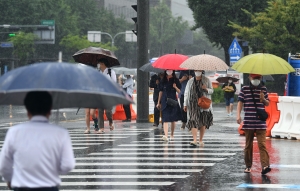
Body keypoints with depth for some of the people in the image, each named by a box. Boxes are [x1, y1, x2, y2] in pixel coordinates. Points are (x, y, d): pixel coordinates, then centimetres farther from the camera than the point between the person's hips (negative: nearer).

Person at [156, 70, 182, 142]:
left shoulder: (175, 80, 4)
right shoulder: (163, 80, 8)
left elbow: (179, 91, 4)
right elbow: (161, 92, 13)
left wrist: (175, 87, -17)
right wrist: (158, 102, 14)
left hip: (173, 101, 0)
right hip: (165, 101, 0)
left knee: (173, 119, 7)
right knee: (165, 119, -11)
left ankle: (172, 134, 22)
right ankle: (166, 135, -23)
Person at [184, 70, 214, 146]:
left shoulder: (207, 80, 8)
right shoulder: (190, 81, 11)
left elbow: (211, 90, 11)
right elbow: (186, 93, 13)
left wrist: (206, 89, -12)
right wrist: (185, 104, 7)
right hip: (193, 105, 0)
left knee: (203, 123, 2)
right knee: (193, 121, -13)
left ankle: (201, 140, 14)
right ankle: (195, 140, -18)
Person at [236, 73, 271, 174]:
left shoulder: (263, 89, 9)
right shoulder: (245, 89, 4)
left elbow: (267, 103, 15)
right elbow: (240, 102, 2)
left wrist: (263, 99, -8)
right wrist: (238, 115, -11)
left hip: (261, 123, 0)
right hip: (248, 123, 0)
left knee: (262, 144, -10)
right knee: (248, 145, 8)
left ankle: (265, 166, -19)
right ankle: (248, 166, 19)